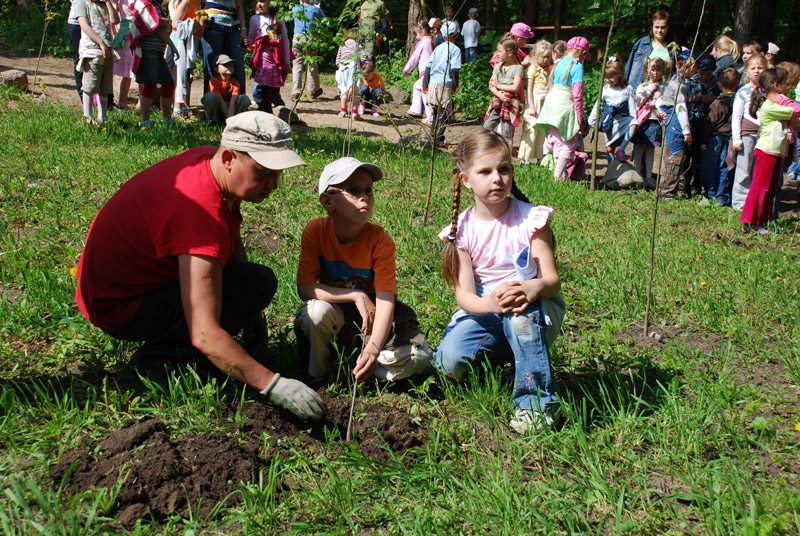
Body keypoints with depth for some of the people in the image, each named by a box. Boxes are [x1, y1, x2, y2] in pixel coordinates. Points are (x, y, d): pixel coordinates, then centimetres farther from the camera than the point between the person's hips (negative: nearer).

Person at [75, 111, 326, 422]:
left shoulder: (209, 161, -5)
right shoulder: (200, 213, -34)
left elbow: (232, 242, 16)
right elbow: (205, 336, -38)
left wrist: (250, 312, 14)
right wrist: (273, 384, -38)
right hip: (117, 309, -10)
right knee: (259, 283, -20)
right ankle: (156, 359, -11)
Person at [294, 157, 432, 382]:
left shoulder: (380, 241, -20)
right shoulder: (316, 231, -17)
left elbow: (386, 299, -28)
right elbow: (304, 288, -21)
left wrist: (373, 348, -44)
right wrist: (356, 295, -31)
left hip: (370, 314, 0)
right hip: (335, 310, 0)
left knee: (417, 359, -23)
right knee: (317, 311, -35)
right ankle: (316, 374, -8)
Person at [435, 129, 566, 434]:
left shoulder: (530, 219, -7)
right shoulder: (462, 229, -3)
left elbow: (552, 279, -13)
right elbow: (464, 294, -10)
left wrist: (535, 287, -38)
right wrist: (490, 302, -35)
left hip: (538, 314, -2)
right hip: (483, 312, 2)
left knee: (521, 301, -38)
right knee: (449, 360, -26)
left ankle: (536, 399, -29)